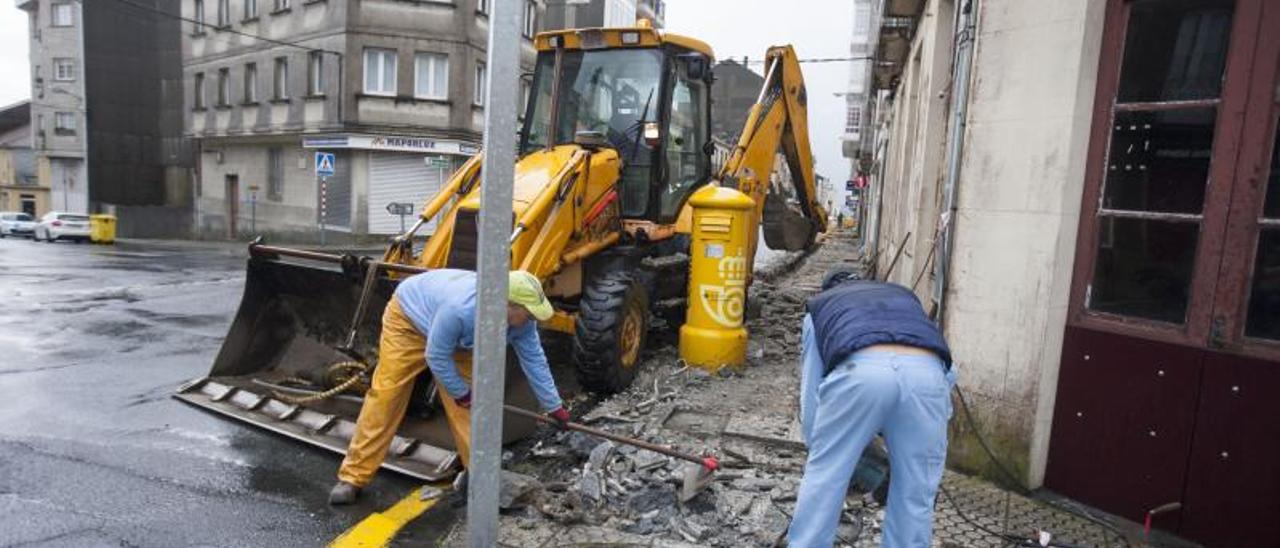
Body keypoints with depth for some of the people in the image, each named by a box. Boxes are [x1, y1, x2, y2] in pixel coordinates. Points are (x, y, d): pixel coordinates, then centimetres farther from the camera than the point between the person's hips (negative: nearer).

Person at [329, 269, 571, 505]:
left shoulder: (520, 319, -25)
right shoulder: (460, 309, -44)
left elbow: (534, 360, -13)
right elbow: (435, 356, -30)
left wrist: (554, 407, -6)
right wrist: (461, 393, -16)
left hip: (455, 340, 5)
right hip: (409, 317, -5)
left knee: (468, 407, -3)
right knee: (384, 398, -7)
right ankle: (352, 478, 3)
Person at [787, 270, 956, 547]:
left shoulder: (819, 305, 35)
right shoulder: (905, 295, 42)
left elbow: (811, 387, 31)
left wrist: (816, 446, 43)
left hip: (860, 370, -2)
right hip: (927, 373, 2)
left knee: (823, 477, 17)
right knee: (915, 491, 18)